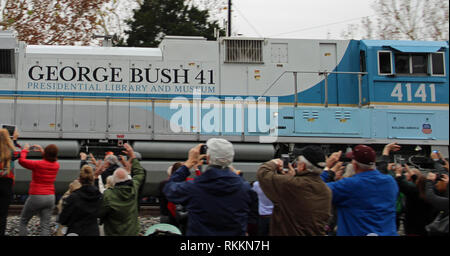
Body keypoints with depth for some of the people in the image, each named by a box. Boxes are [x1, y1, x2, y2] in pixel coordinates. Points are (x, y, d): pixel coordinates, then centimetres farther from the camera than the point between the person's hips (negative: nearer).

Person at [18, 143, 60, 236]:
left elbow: (21, 160, -10)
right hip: (50, 197, 5)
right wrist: (42, 151, 25)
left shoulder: (38, 164, -15)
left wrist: (25, 150, 6)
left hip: (36, 197, -4)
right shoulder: (56, 165, 2)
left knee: (23, 221, 13)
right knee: (45, 226, 2)